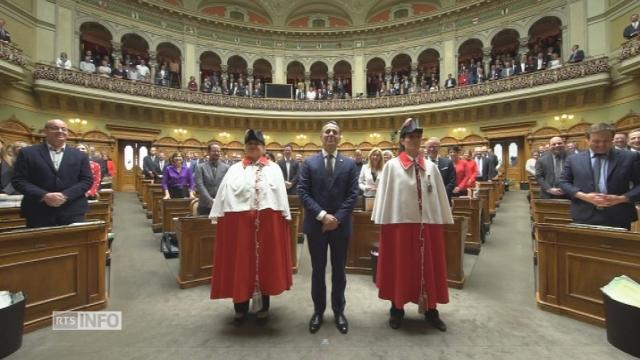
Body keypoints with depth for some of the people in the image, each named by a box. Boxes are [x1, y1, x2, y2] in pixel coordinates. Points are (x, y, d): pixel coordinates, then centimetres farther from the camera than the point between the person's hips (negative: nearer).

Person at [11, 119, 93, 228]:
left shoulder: (80, 155, 8)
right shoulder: (28, 153, 6)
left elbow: (87, 180, 3)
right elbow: (18, 180, 1)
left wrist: (65, 195, -12)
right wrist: (44, 195, -15)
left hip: (72, 212, 1)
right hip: (39, 213, 0)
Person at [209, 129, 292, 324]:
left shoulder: (274, 168, 6)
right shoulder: (235, 169, 8)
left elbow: (281, 195, 1)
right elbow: (224, 194, 3)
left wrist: (284, 219, -4)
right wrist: (219, 217, -3)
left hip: (268, 222, -1)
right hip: (239, 222, 1)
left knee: (265, 262, 8)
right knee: (240, 263, 9)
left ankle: (263, 306, 26)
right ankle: (241, 307, 27)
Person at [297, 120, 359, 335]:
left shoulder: (350, 164, 3)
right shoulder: (309, 163, 2)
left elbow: (353, 194, -3)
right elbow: (302, 192, -6)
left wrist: (337, 218, -13)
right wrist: (322, 215, -15)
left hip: (341, 225, 0)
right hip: (316, 224, 0)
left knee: (339, 270, 13)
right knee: (318, 270, 12)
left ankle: (339, 311, 30)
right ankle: (318, 311, 29)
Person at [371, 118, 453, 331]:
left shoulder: (431, 167, 6)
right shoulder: (392, 166, -2)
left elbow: (440, 196, 7)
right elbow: (385, 196, -4)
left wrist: (444, 221, 5)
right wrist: (384, 222, -7)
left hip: (428, 223, 3)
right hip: (400, 223, -3)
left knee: (430, 267, 12)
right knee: (400, 266, 8)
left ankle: (430, 310, 29)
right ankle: (397, 309, 24)